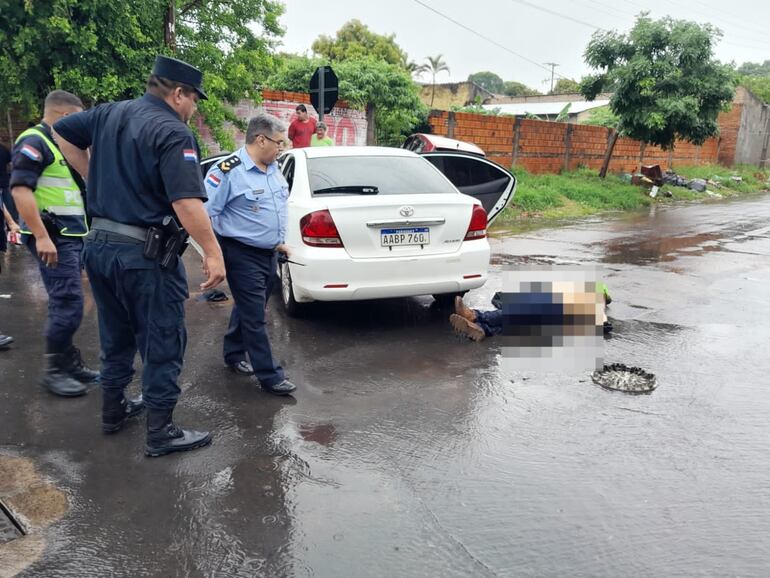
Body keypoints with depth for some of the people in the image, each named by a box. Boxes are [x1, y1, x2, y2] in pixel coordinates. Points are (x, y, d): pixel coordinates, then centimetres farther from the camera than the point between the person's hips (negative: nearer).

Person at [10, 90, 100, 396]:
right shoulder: (33, 142, -10)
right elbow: (20, 190, -20)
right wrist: (42, 236, -25)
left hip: (72, 236, 9)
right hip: (53, 238, -9)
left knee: (66, 304, 12)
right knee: (68, 305, -10)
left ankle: (70, 364, 20)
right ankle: (54, 370, 1)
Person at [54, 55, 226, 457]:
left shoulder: (109, 114, 9)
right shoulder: (173, 132, -16)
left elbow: (63, 131, 23)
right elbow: (186, 203, -26)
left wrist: (95, 178, 20)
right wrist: (213, 253, -20)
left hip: (99, 245, 8)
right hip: (145, 255, -8)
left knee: (116, 337, 22)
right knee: (163, 345, 4)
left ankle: (114, 410, 36)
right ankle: (160, 433, 11)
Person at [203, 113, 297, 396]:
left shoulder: (273, 168, 9)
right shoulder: (228, 171, -18)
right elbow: (205, 212, -18)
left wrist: (277, 241, 22)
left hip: (268, 253, 9)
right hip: (242, 254, -8)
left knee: (248, 307, 21)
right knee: (254, 316, -3)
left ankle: (234, 355, 39)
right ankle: (270, 376, 4)